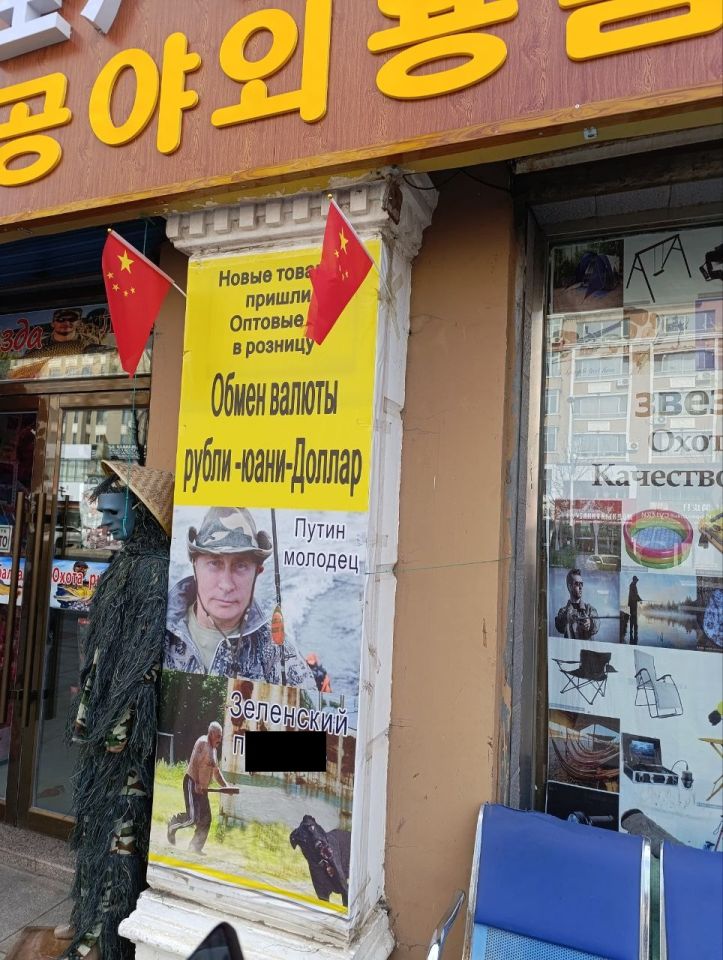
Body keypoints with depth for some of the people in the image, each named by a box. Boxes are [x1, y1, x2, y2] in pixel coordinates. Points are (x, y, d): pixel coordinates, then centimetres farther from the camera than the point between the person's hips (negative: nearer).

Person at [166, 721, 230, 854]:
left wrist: (226, 786, 13)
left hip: (202, 788, 9)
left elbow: (216, 772, 24)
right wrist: (197, 783, -28)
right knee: (193, 817, -15)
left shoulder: (213, 749, 17)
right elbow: (194, 762, -23)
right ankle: (172, 825, 10)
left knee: (206, 820, 5)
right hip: (192, 783, -9)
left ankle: (195, 848, 15)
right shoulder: (202, 742, -11)